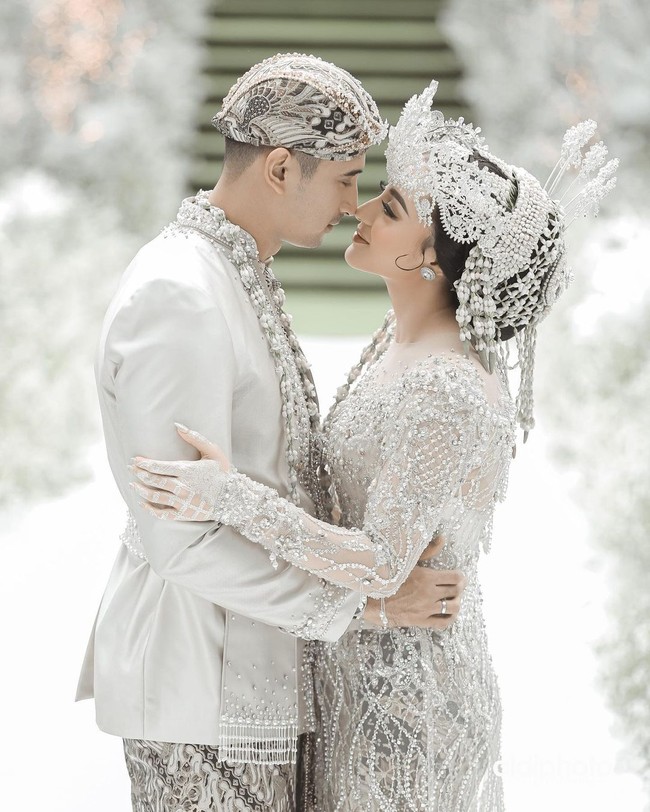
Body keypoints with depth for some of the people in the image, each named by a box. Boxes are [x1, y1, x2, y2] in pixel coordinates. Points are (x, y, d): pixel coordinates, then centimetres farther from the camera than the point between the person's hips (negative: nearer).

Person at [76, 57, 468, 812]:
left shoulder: (232, 276, 11)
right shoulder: (177, 299, -22)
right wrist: (360, 600, -19)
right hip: (201, 697, -10)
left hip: (246, 672, 10)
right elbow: (182, 539, -25)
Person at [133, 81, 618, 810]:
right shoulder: (400, 338, 4)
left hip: (403, 694, -9)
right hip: (360, 662, 9)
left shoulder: (447, 389, -25)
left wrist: (230, 497, -30)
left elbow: (381, 565, -27)